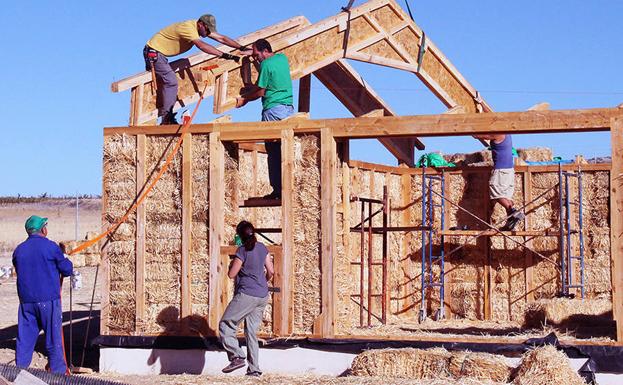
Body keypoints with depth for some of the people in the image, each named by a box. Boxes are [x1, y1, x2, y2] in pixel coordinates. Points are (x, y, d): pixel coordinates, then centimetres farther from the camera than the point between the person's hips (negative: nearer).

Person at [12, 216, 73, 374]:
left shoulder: (19, 250, 6)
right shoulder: (50, 247, -8)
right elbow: (67, 269, -3)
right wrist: (66, 262, 19)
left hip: (26, 300, 4)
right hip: (48, 299, -4)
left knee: (25, 338, 9)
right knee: (54, 337, 4)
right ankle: (58, 371, 9)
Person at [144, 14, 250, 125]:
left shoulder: (202, 28, 1)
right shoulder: (189, 28, -28)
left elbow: (221, 38, 2)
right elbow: (202, 45, -41)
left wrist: (242, 48, -5)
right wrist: (224, 55, -47)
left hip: (159, 53, 10)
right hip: (154, 52, -10)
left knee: (162, 84, 15)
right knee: (171, 82, -15)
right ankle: (167, 119, -13)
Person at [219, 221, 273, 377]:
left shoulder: (242, 251, -12)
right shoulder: (262, 248, 7)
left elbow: (231, 274, -9)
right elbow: (270, 271, 12)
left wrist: (232, 264, 11)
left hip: (246, 295, -7)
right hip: (262, 296, 7)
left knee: (226, 325, 0)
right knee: (251, 332, 10)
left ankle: (237, 357, -15)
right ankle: (254, 368, 5)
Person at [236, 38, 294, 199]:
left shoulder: (266, 65, -10)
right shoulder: (282, 58, 12)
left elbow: (260, 91, -6)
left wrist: (244, 100, 8)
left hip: (273, 110, -8)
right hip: (288, 108, 8)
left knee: (273, 151, -5)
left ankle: (277, 190, -8)